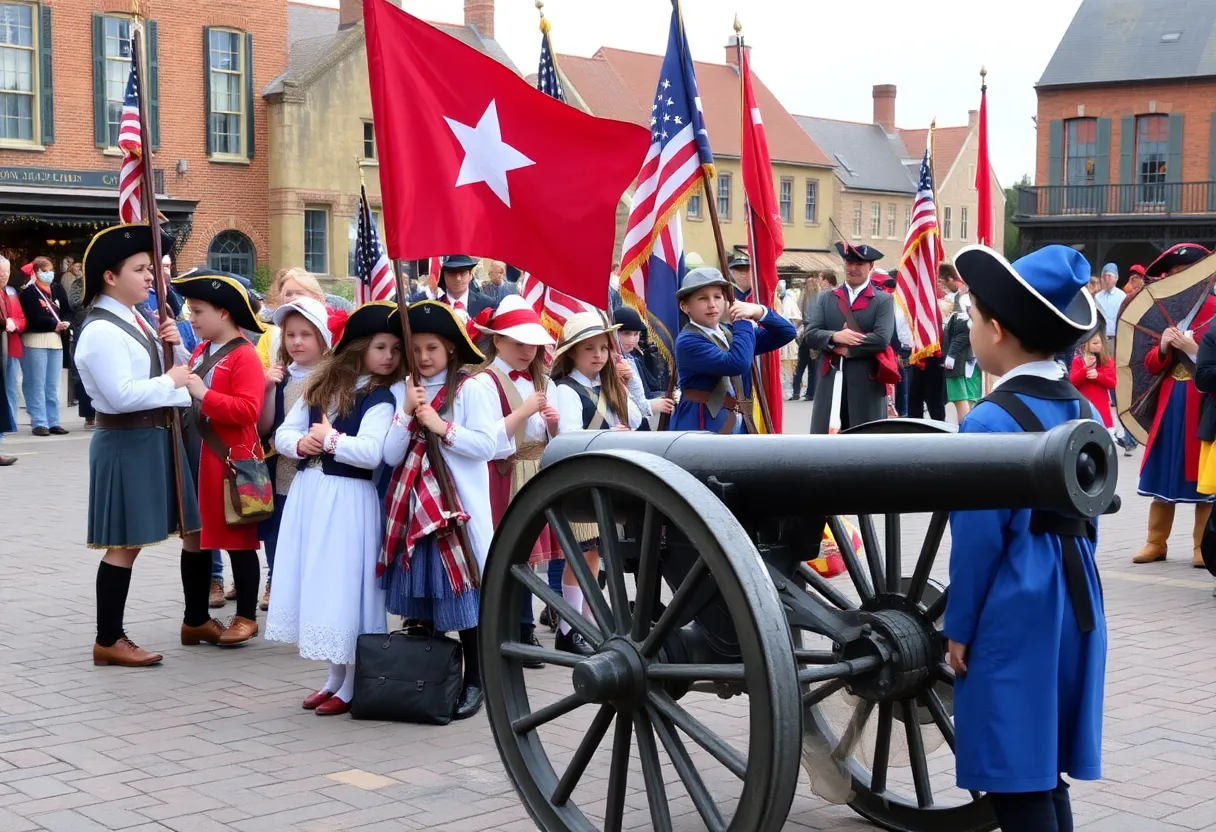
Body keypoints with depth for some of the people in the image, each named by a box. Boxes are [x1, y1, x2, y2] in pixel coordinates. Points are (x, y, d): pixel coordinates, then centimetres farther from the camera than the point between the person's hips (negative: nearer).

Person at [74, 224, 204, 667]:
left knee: (195, 527, 15)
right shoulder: (101, 331, -17)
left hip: (160, 435, 9)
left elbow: (178, 372, 15)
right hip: (126, 443, -9)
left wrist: (175, 349, -4)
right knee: (126, 543, -3)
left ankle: (195, 620, 31)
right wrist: (170, 382, -16)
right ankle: (108, 641, 8)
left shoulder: (137, 320, 12)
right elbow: (122, 395, -26)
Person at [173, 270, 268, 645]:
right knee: (198, 536, 14)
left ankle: (246, 617, 11)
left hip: (231, 459, -8)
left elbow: (247, 410, -24)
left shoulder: (244, 356, -13)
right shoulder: (200, 350, 12)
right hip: (196, 456, 9)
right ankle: (198, 614, 23)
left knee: (238, 540, 1)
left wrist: (204, 394, -27)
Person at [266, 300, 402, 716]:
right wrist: (301, 443, -9)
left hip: (348, 499, -7)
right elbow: (282, 433, 11)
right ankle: (334, 677, 25)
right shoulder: (322, 385, 10)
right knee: (318, 585, 12)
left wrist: (329, 439, -11)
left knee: (343, 585, -3)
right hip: (308, 493, 7)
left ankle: (351, 686, 9)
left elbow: (371, 453, -23)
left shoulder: (380, 398, -8)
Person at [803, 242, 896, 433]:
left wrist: (846, 348, -10)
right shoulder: (825, 298, 12)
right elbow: (811, 334, 1)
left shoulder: (884, 300, 3)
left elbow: (882, 338, -12)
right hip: (830, 382, 3)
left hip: (867, 384, -2)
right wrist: (834, 337, -18)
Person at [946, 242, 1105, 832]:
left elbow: (978, 538, -15)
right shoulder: (1083, 411, 7)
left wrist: (959, 628, -6)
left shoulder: (991, 421, -16)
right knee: (1046, 772, 17)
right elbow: (1088, 519, 13)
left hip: (1013, 612, -8)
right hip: (1074, 603, 8)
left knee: (1016, 783, -1)